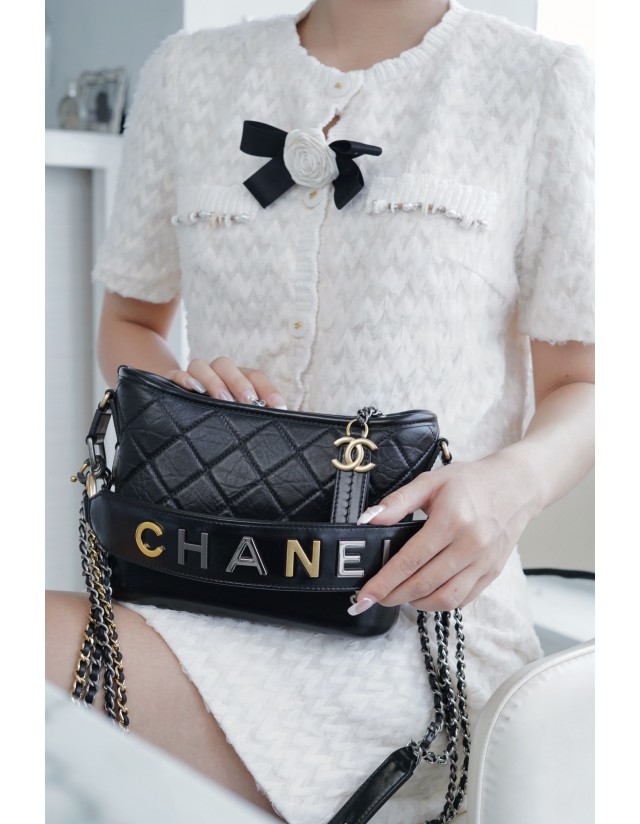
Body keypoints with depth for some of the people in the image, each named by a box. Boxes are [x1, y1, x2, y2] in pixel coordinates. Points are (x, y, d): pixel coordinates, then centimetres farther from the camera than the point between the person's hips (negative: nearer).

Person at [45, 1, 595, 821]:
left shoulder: (544, 82, 4)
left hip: (417, 614, -4)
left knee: (46, 654, -28)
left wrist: (514, 483, -17)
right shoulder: (188, 71, 14)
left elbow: (582, 385, 6)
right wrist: (178, 389, -3)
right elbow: (126, 322, 22)